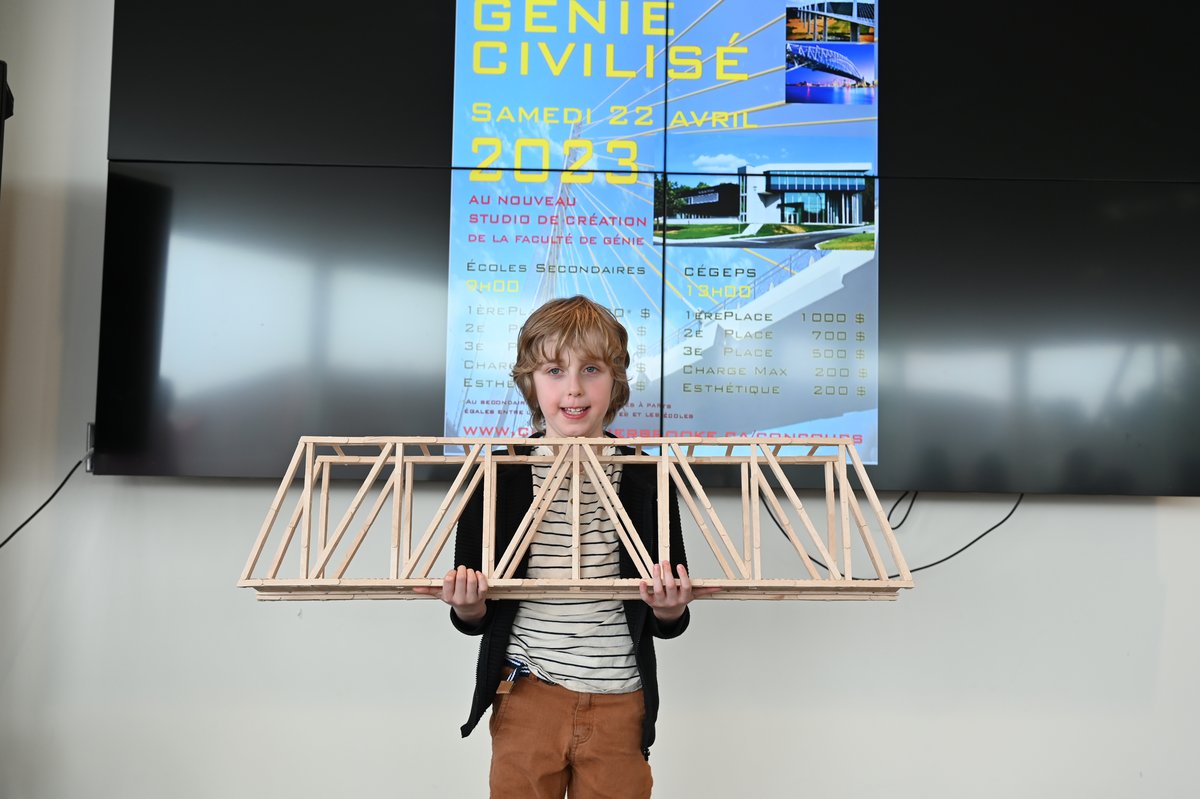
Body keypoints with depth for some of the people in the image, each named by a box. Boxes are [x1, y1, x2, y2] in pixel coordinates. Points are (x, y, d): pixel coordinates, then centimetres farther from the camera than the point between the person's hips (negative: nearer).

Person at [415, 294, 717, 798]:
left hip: (619, 703, 0)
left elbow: (666, 624, 2)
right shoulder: (501, 475, -6)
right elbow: (475, 617, 1)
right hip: (526, 699, 0)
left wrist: (670, 612, -19)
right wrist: (469, 609, -20)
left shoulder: (646, 480, -5)